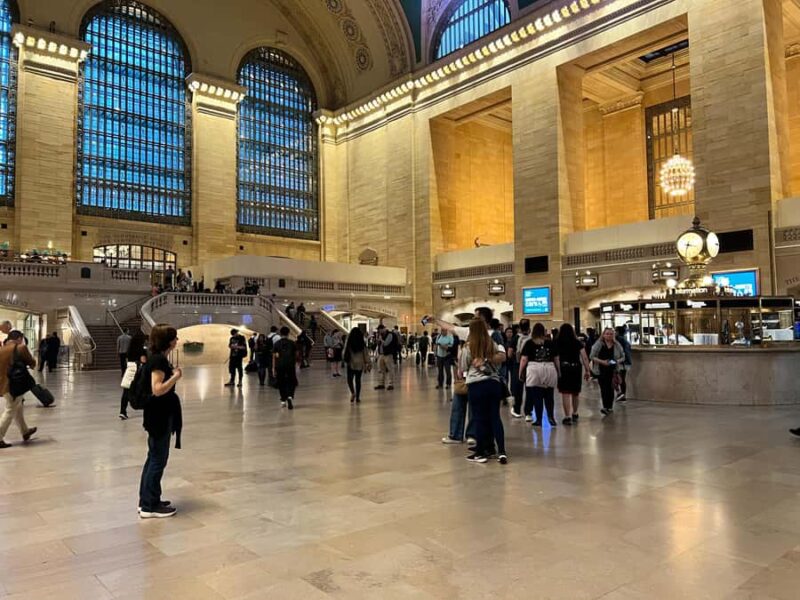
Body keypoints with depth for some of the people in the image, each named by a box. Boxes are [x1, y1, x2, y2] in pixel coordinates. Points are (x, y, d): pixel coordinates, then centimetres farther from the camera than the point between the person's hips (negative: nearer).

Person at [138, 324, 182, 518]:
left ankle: (147, 501, 26)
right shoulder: (158, 360, -19)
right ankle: (150, 506, 8)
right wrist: (175, 377, -17)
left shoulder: (158, 358, 11)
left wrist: (172, 374, 7)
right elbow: (157, 389, -24)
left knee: (153, 458, 16)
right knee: (158, 459, -1)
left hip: (160, 415, 10)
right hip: (160, 416, -10)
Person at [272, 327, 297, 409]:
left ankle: (283, 400, 19)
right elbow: (295, 355, 10)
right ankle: (290, 396, -17)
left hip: (280, 365, 1)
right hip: (290, 364, -1)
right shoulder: (292, 343, 6)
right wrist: (295, 364, 25)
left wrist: (273, 368, 4)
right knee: (291, 382, 7)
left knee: (281, 383, 15)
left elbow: (274, 357, 2)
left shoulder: (277, 344, 5)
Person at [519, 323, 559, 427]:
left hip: (534, 369, -2)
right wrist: (558, 372, 19)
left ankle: (538, 420, 7)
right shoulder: (550, 343, 8)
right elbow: (556, 359, 10)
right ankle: (551, 416, -1)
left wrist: (520, 372, 5)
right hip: (549, 369, 2)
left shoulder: (529, 343, 2)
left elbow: (524, 359, -2)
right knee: (549, 396, 11)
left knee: (537, 396, 3)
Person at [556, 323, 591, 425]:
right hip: (576, 368, 3)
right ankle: (574, 414, 32)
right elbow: (585, 357, 0)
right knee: (576, 393, 18)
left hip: (563, 368, -3)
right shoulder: (577, 342, 4)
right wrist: (587, 370, 5)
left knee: (565, 393, 0)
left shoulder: (557, 343, -2)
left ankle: (567, 417, -2)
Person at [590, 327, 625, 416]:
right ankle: (606, 407, -6)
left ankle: (609, 407, 18)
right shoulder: (598, 344, -3)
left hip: (612, 371, 2)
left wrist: (618, 361, -10)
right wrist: (602, 361, -16)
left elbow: (623, 357, 12)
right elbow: (591, 356, -4)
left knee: (610, 389, 6)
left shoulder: (617, 345, 4)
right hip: (601, 371, -2)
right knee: (604, 389, -7)